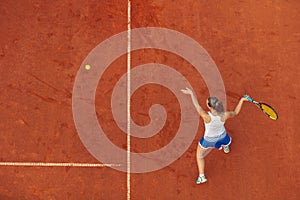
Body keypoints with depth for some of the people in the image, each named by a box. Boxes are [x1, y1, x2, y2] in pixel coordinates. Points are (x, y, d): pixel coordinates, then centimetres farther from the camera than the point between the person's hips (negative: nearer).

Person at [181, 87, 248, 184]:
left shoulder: (207, 117, -42)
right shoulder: (224, 115, -32)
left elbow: (197, 105, -28)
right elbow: (235, 112, -10)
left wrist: (191, 93, -16)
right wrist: (241, 100, -1)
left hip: (209, 139, -3)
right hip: (222, 136, 3)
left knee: (199, 156, 22)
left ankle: (201, 176, 25)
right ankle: (226, 147, 76)